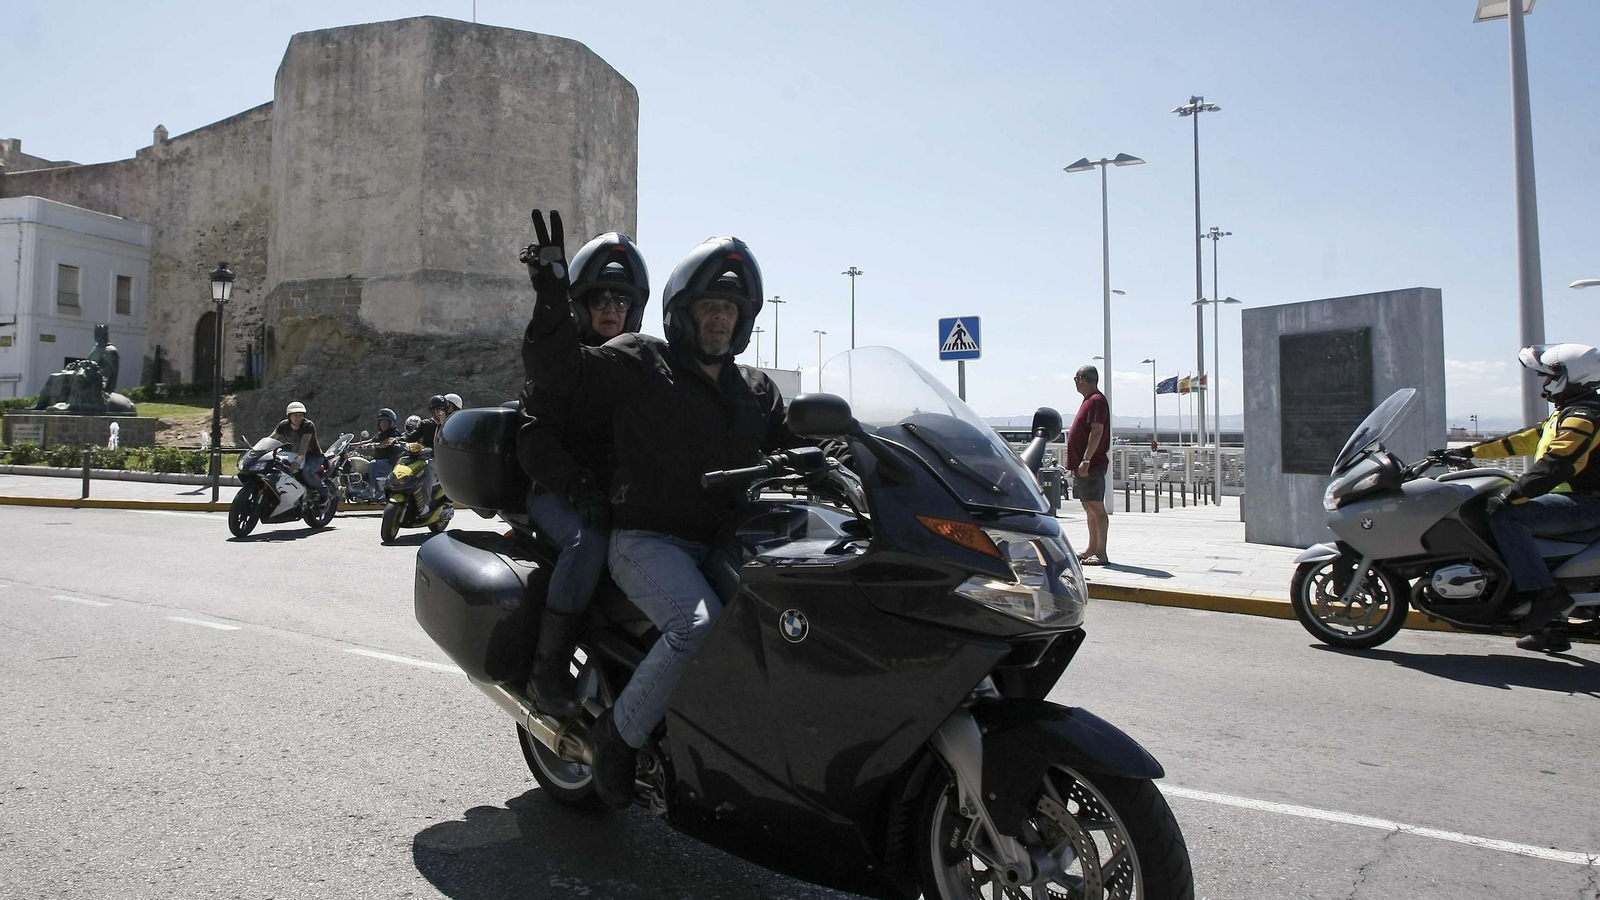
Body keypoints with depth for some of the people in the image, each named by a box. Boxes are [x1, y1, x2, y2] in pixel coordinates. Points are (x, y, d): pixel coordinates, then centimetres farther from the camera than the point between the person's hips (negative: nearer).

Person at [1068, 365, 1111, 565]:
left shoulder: (1097, 401, -11)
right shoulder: (1089, 400, 20)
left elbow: (1097, 432, -20)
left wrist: (1086, 460, -25)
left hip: (1092, 465, -11)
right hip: (1082, 465, 11)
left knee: (1096, 507, -9)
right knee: (1089, 508, 14)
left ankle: (1101, 553, -9)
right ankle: (1092, 549, 20)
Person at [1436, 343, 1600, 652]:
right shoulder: (1571, 413, 18)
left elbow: (1553, 466, -28)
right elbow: (1527, 439, 21)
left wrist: (1508, 497, -32)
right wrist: (1470, 452, 17)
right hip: (1575, 499, 11)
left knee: (1506, 516, -25)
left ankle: (1543, 592, -26)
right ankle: (1553, 625, 18)